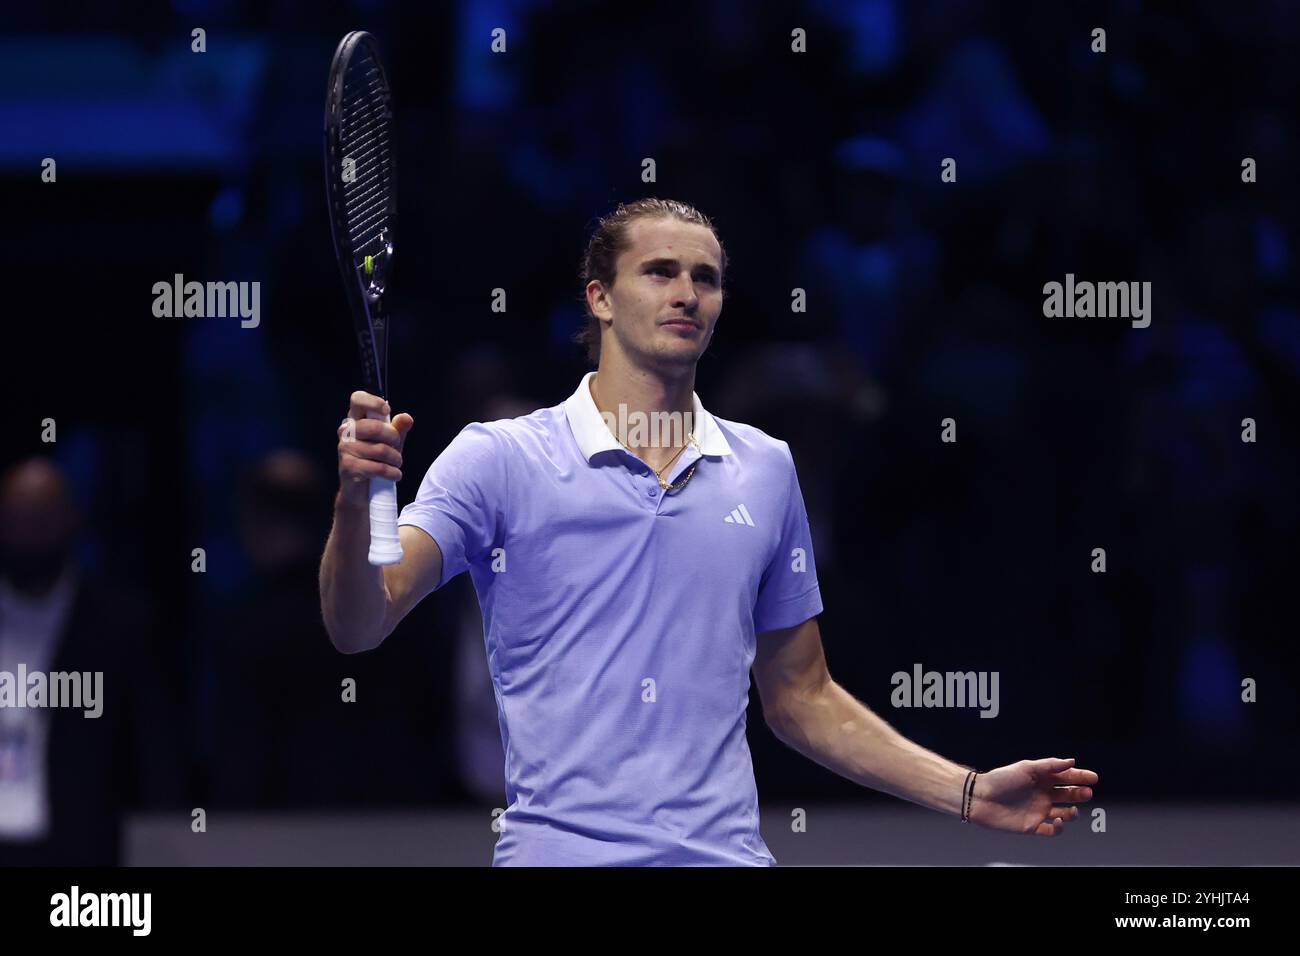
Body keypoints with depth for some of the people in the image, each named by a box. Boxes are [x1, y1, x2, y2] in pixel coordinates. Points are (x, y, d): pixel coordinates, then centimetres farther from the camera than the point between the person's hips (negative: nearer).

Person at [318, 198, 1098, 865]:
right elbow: (358, 625, -9)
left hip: (727, 850, 3)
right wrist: (356, 501, -29)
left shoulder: (767, 470, 12)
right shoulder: (498, 459, 0)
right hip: (560, 849, -3)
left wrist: (970, 794, 10)